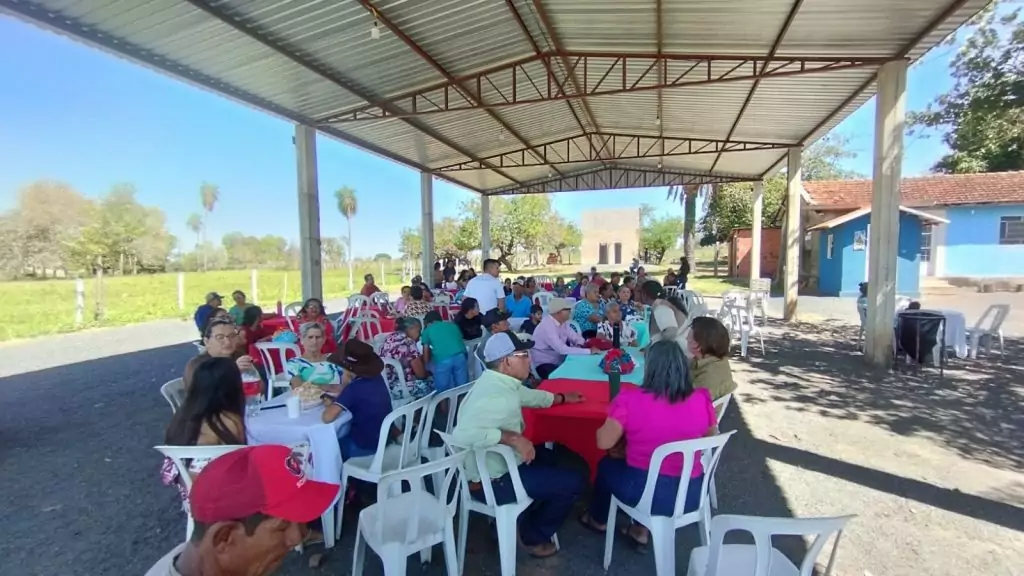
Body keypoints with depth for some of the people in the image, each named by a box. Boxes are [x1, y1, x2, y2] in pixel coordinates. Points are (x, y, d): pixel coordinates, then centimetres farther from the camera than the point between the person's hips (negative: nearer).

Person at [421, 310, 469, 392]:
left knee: (443, 391, 12)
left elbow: (426, 353, 22)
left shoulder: (427, 330, 21)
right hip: (460, 356, 3)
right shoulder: (452, 325, 28)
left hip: (442, 360, -3)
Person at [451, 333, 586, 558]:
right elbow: (462, 434, -44)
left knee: (546, 457, 29)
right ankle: (533, 537, 19)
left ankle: (522, 521, 32)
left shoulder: (500, 383, 1)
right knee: (573, 482, -1)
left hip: (496, 466, 10)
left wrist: (563, 398, 29)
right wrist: (512, 437, -38)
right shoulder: (496, 395, -31)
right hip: (490, 481, -10)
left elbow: (529, 395, 21)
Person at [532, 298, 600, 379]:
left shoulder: (563, 322, 0)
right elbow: (562, 349, -33)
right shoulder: (547, 326, -26)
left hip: (559, 361, 9)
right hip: (544, 364, -8)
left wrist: (579, 344, -16)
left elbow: (576, 337, 9)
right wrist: (589, 351, -30)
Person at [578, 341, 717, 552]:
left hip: (645, 492, -3)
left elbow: (604, 442, -15)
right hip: (691, 495, 4)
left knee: (607, 465, 28)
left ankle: (598, 520, 51)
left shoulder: (630, 399, -19)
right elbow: (710, 436, 8)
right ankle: (641, 530, 36)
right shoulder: (701, 400, -9)